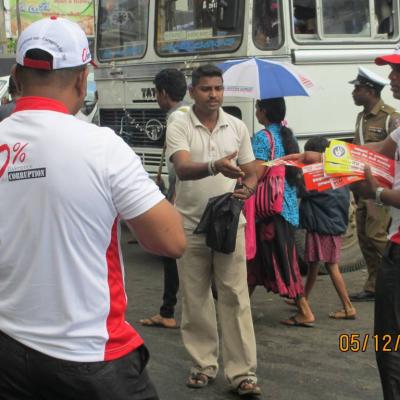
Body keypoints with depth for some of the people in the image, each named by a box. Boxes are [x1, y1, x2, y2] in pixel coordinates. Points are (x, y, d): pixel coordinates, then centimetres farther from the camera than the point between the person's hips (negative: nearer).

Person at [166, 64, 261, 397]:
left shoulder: (237, 127, 6)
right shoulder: (179, 128, -4)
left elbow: (251, 173, 13)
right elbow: (183, 169, -22)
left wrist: (246, 189, -11)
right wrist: (215, 167, -41)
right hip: (191, 226, -1)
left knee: (235, 297, -2)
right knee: (196, 299, 7)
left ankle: (242, 373, 0)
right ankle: (204, 365, 20)